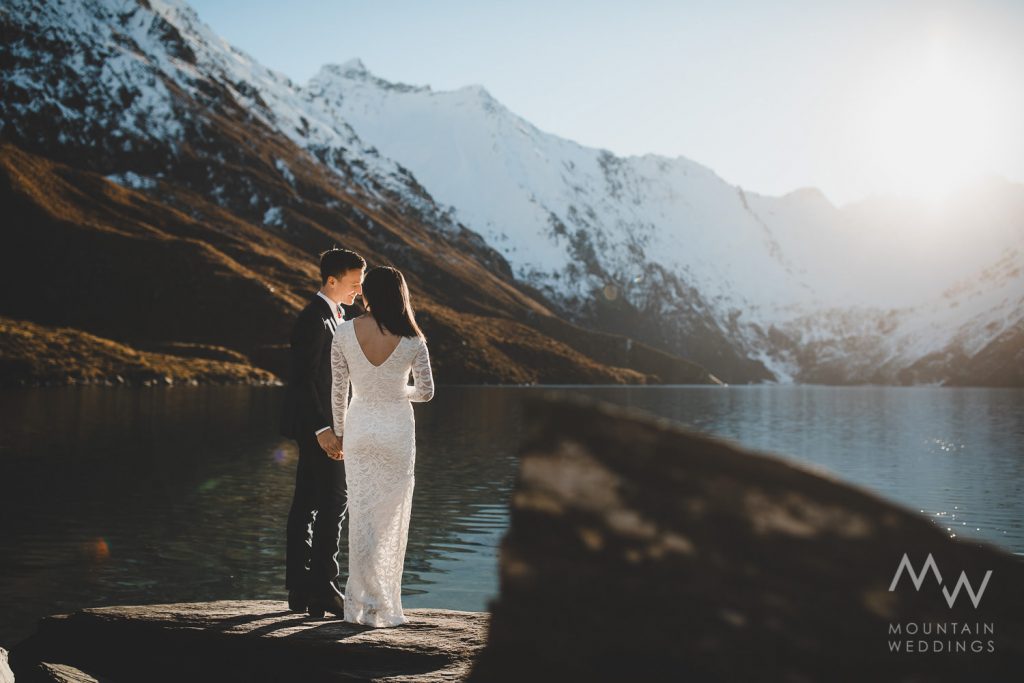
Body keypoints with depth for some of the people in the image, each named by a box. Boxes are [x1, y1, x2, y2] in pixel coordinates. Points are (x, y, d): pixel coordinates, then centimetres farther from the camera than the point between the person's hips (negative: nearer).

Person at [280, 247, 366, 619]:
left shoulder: (334, 316, 15)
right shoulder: (314, 319, -15)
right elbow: (303, 380, -21)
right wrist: (322, 429, -24)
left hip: (318, 424, 10)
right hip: (316, 424, -10)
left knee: (306, 505, 11)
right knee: (332, 503, -9)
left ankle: (300, 590, 16)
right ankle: (322, 589, -6)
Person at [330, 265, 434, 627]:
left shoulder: (345, 333, -7)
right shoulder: (412, 339, -9)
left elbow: (338, 389, -1)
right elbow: (426, 391, -1)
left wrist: (340, 432, 12)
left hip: (359, 427, 1)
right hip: (397, 428, -1)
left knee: (361, 515, 9)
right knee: (391, 515, 9)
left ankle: (361, 601, 11)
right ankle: (382, 606, 13)